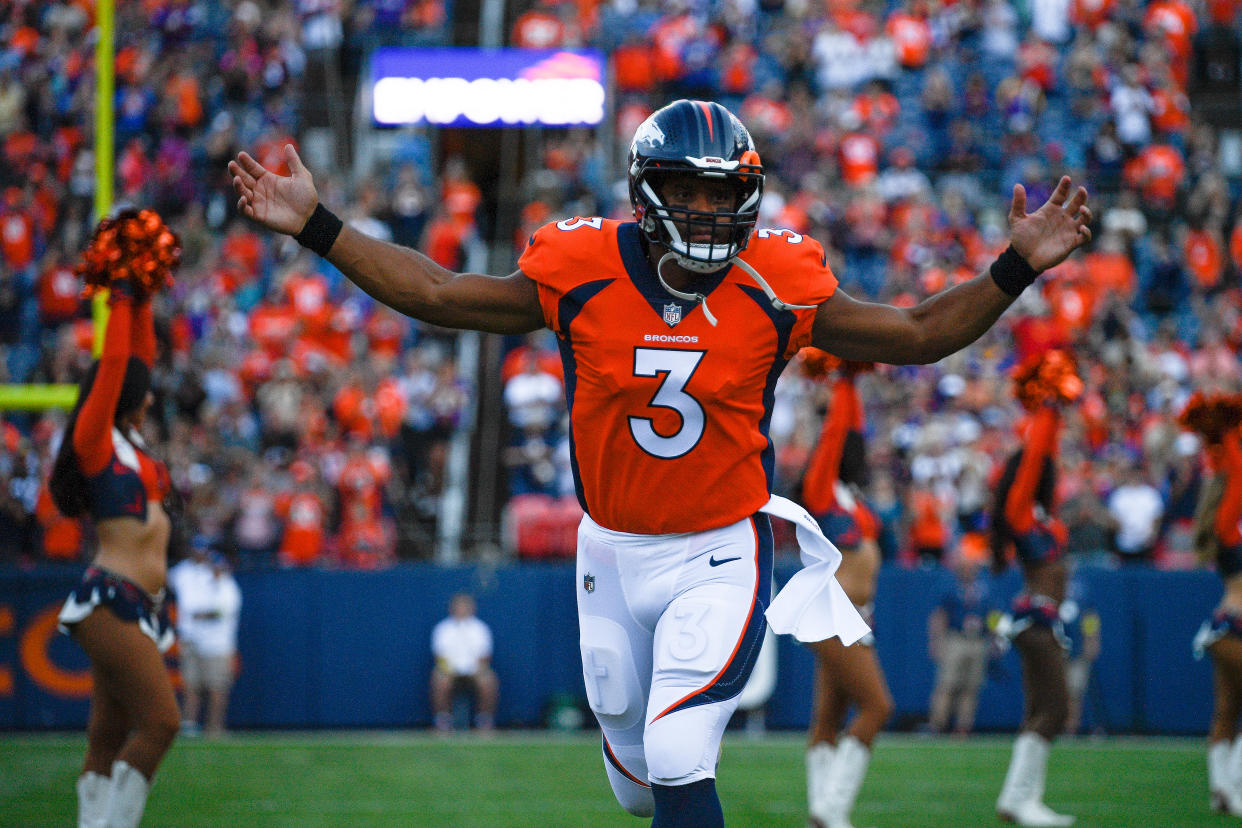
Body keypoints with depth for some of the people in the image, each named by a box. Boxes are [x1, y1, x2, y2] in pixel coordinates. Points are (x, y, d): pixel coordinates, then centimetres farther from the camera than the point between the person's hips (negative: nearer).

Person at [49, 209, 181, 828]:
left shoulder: (129, 443, 17)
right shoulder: (94, 440, -4)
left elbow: (139, 359, 23)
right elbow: (114, 365, -7)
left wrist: (142, 300, 18)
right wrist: (121, 298, 2)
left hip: (138, 607, 9)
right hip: (109, 598, -9)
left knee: (109, 740, 5)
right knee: (159, 720, -16)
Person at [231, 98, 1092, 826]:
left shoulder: (776, 286, -12)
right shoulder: (580, 273, -11)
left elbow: (917, 335, -3)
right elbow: (438, 295, -2)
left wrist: (1017, 268, -14)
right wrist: (316, 227, -6)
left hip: (720, 555, -3)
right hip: (611, 554, 3)